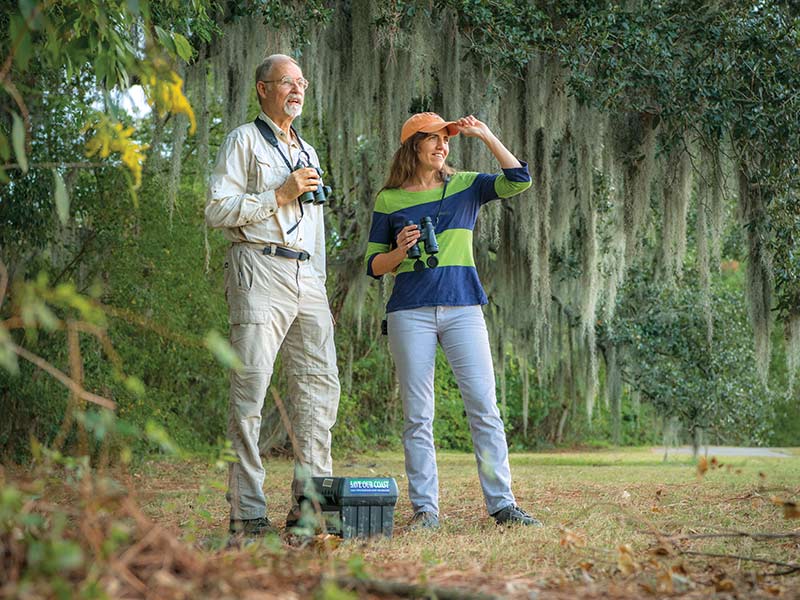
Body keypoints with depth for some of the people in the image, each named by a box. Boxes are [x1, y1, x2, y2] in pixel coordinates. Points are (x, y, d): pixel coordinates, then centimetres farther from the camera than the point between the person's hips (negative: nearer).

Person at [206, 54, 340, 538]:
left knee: (321, 384, -1)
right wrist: (280, 195, -9)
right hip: (260, 269, -7)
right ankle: (247, 511, -8)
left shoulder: (308, 152, 26)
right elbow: (217, 209, -5)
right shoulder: (244, 141, 5)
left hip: (307, 276, 7)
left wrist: (322, 288, 21)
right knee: (251, 387, -10)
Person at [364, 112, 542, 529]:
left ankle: (501, 504, -1)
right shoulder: (389, 200, 9)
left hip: (463, 307, 1)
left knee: (485, 408, -4)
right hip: (410, 313, -1)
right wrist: (400, 251, -10)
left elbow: (519, 181, -2)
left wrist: (486, 136, -4)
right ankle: (424, 508, 5)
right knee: (418, 416, 0)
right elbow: (373, 266, 10)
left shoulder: (466, 186, 12)